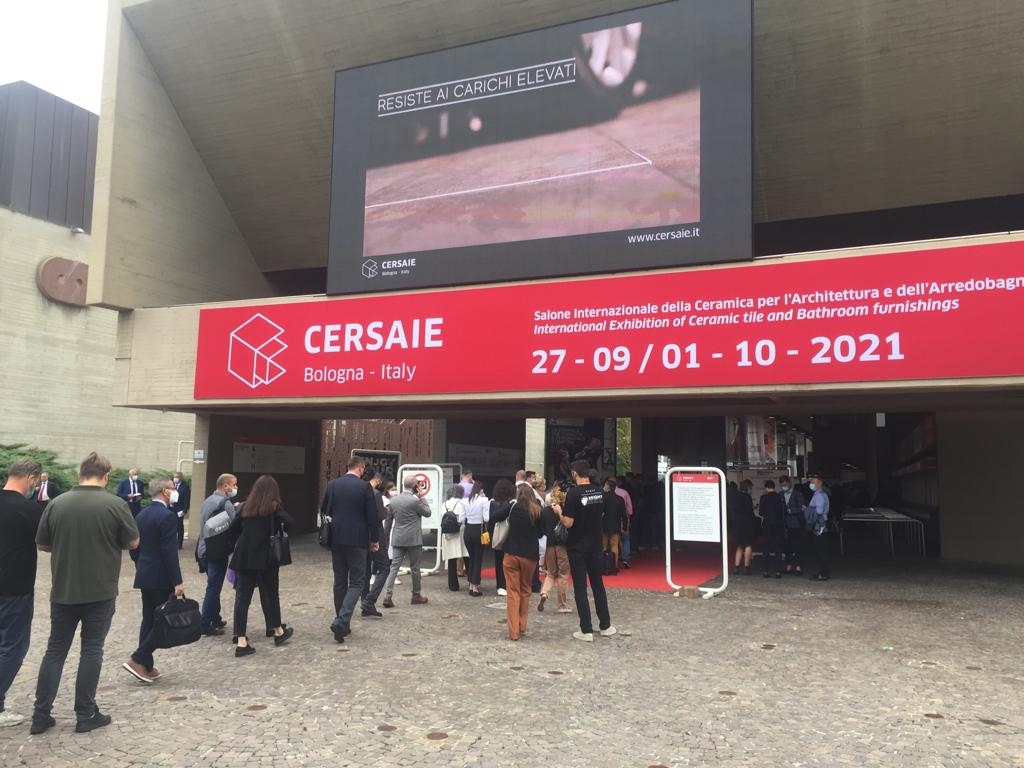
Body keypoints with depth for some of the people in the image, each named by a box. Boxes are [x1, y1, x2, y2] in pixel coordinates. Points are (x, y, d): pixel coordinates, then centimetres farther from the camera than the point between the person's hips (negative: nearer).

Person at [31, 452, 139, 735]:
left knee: (55, 650, 13)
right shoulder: (116, 504, -12)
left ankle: (41, 715, 16)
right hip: (101, 591, -2)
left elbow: (42, 544, 5)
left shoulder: (57, 503, -4)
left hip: (63, 591, 3)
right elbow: (133, 543, -4)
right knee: (91, 650, 7)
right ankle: (86, 715, 12)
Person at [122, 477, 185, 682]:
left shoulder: (141, 515, 10)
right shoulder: (167, 516, -17)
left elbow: (134, 549, 14)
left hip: (144, 576, 9)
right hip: (162, 578, -9)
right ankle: (138, 660, -5)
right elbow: (170, 553, -20)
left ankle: (146, 667, 16)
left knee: (149, 620, 13)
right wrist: (177, 581, -18)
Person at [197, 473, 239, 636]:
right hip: (217, 552, -9)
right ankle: (205, 624, 2)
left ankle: (215, 619, 28)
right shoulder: (225, 503, -16)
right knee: (214, 588, -2)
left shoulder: (209, 500, 13)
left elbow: (206, 524, 13)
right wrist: (237, 508, -8)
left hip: (205, 549, 9)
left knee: (213, 587, 19)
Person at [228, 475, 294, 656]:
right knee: (270, 594, 12)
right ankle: (278, 632, 29)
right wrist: (278, 531, 0)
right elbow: (288, 521, -19)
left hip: (244, 558, 3)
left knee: (242, 597, 2)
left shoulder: (246, 507, 5)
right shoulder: (274, 507, -5)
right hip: (266, 558, -3)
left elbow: (234, 528, 7)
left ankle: (241, 641, -2)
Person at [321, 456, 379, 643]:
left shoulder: (332, 485, 3)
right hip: (357, 540, -5)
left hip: (336, 539, 5)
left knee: (340, 581, 14)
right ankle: (342, 620, -15)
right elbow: (372, 516, -8)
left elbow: (323, 511, 11)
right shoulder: (364, 487, -9)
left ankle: (342, 624, 20)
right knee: (356, 582, 2)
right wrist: (374, 540, 4)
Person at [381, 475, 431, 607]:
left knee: (394, 566, 2)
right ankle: (416, 595, 20)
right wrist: (422, 497, 1)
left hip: (397, 540, 5)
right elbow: (427, 512, -2)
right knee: (415, 568, 8)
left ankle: (387, 595, -7)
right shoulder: (415, 500, -14)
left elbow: (388, 518, 11)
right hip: (413, 540, -5)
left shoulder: (393, 500, 5)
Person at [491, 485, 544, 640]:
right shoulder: (537, 511, -3)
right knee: (525, 591, 18)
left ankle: (514, 631, -1)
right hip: (530, 556, 1)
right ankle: (522, 627, 23)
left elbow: (495, 518, 6)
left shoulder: (513, 507, -5)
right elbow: (541, 533, 8)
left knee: (513, 593, 2)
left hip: (511, 554, -1)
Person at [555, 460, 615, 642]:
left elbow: (568, 523, -19)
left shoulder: (573, 493, -17)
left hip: (577, 547, -5)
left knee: (580, 588, 1)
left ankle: (586, 630, 3)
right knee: (598, 585, 16)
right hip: (595, 545, 5)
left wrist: (559, 511, 0)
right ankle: (605, 625, 22)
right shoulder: (599, 492, 1)